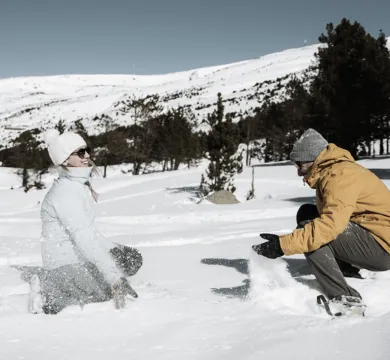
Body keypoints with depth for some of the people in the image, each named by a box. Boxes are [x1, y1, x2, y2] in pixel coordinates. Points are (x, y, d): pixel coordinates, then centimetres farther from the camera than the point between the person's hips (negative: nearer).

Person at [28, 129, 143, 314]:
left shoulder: (79, 185, 8)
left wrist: (114, 249, 14)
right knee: (124, 295, -13)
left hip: (78, 258, 10)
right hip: (65, 266, -10)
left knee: (132, 259, 9)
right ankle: (50, 299, -6)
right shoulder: (66, 193, -23)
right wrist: (114, 278, -34)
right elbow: (85, 238, -31)